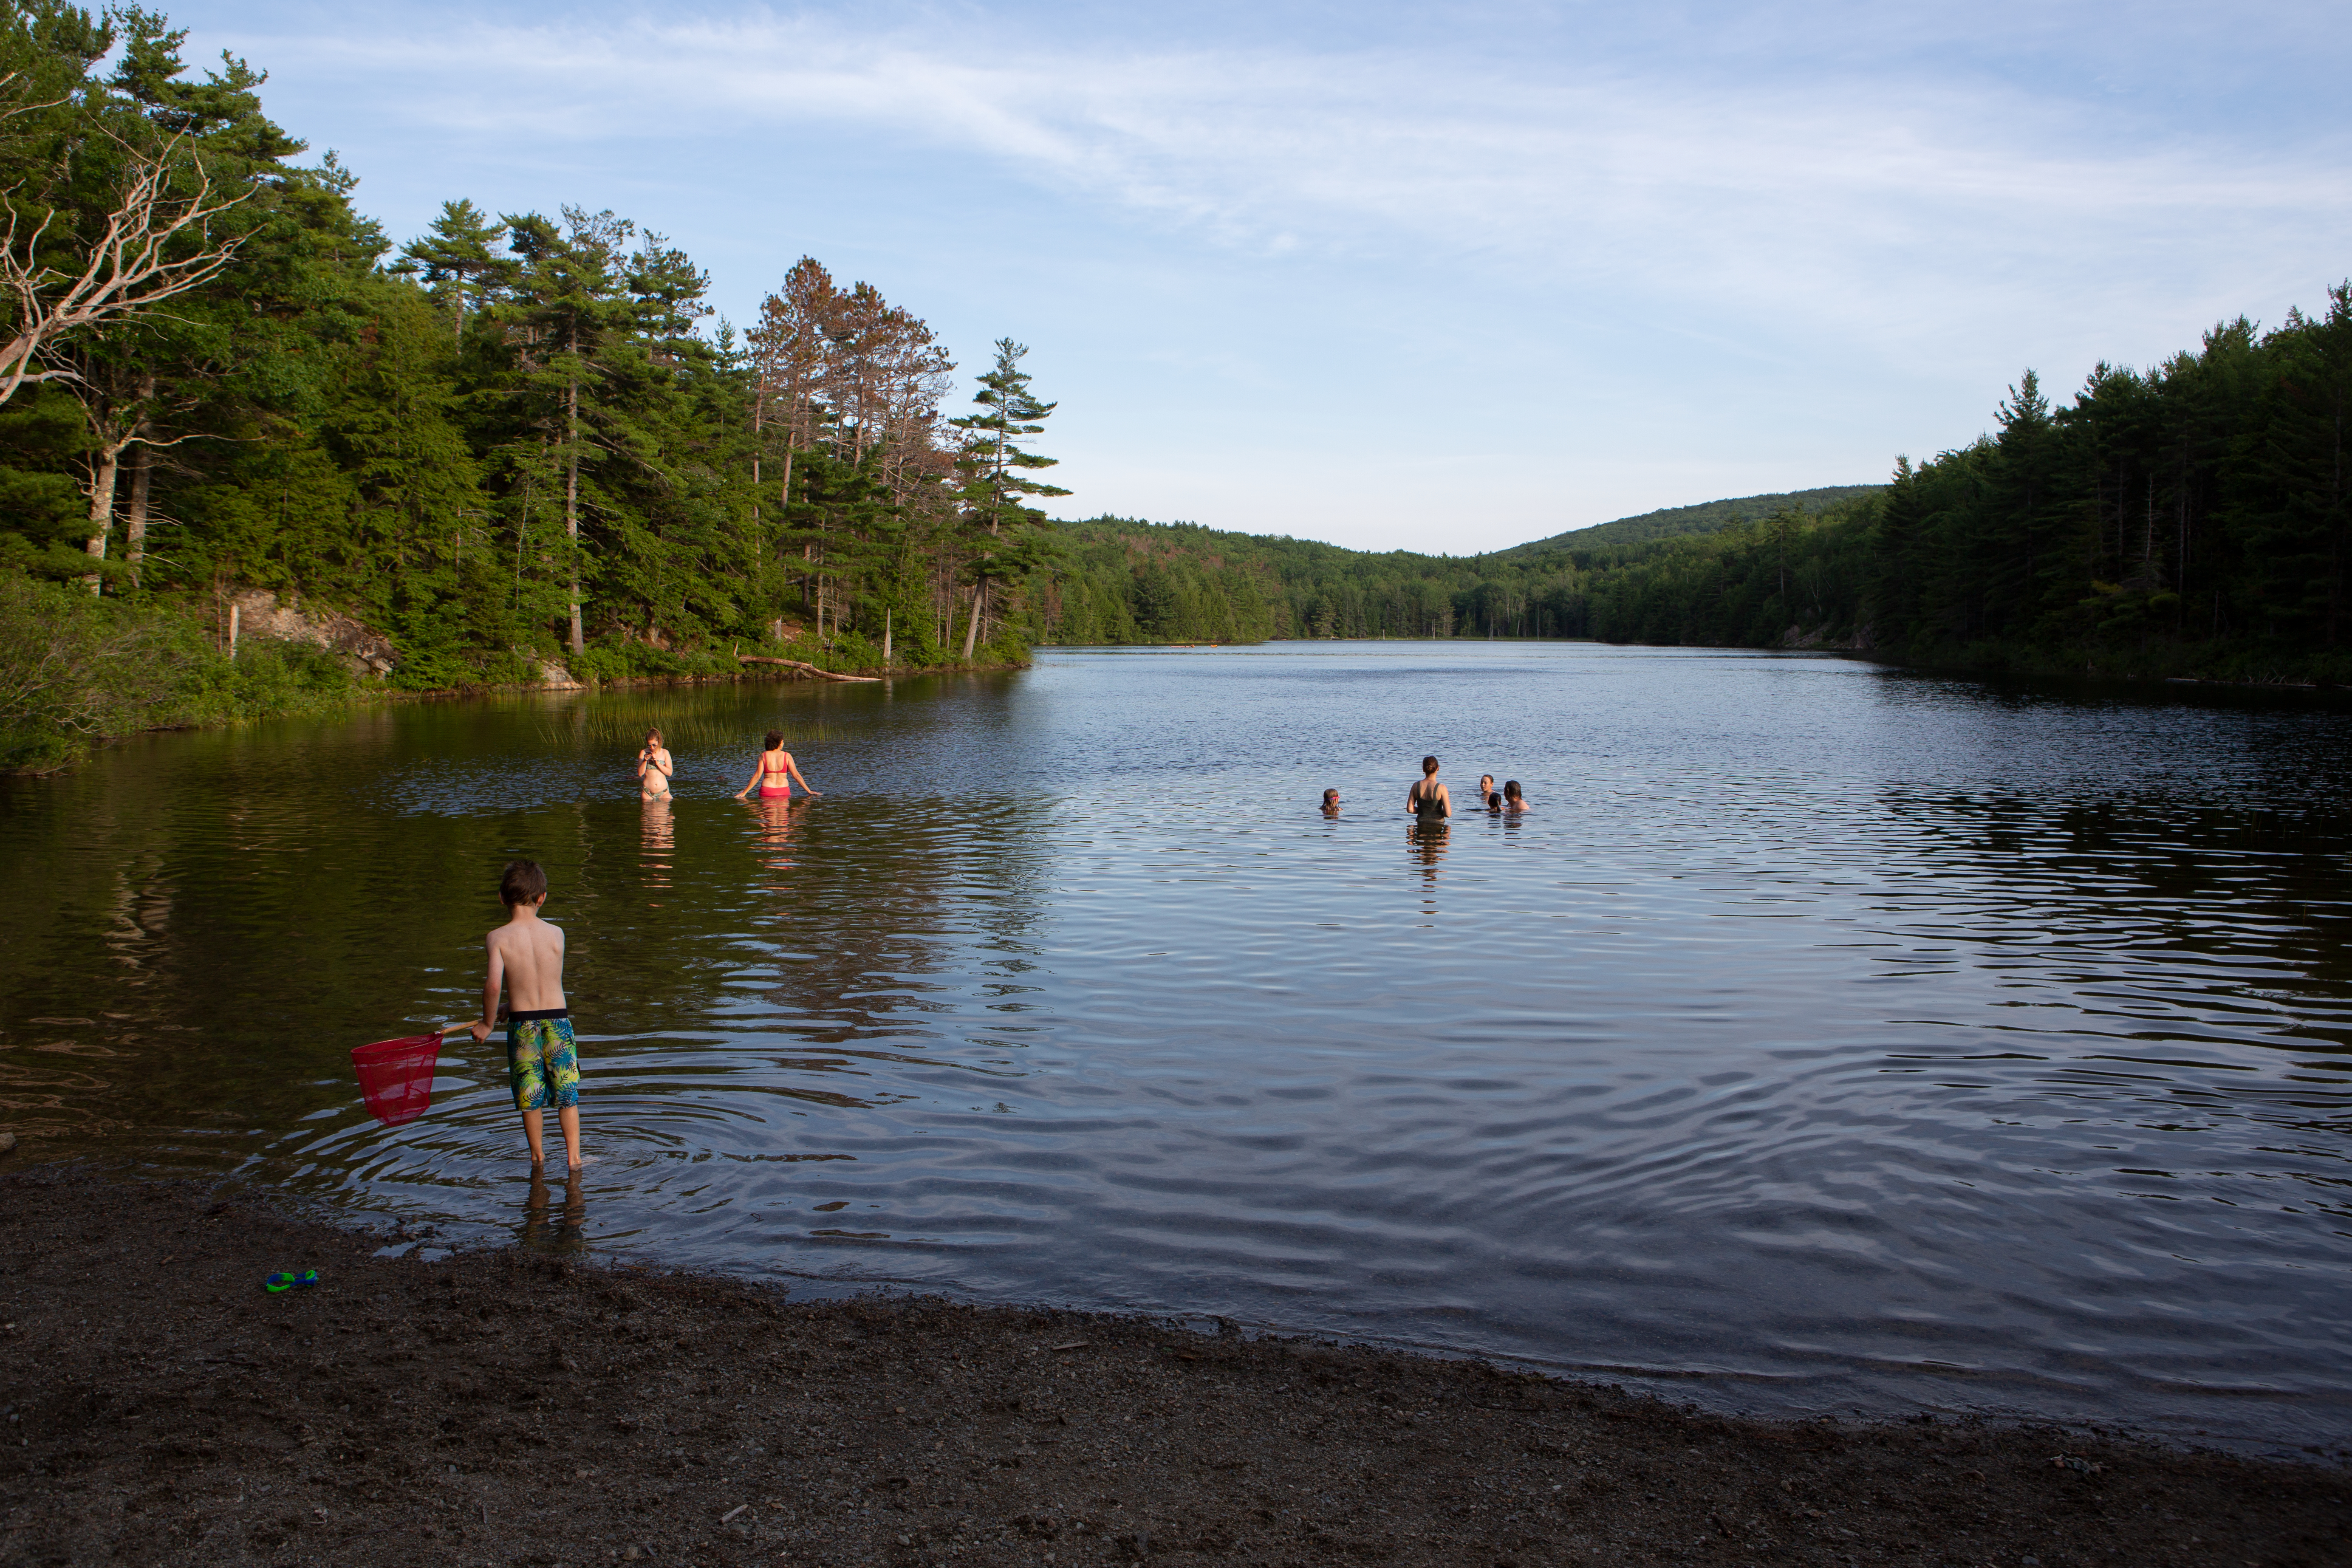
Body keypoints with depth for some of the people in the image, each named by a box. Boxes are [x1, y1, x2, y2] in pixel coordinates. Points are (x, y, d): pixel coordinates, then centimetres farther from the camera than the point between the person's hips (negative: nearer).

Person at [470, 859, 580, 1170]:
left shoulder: (497, 938, -11)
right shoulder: (556, 933, -3)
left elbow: (494, 984, -23)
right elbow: (547, 980, 6)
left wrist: (488, 1023, -7)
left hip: (522, 1026, -1)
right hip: (558, 1019, 1)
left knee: (530, 1095, 16)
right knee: (567, 1091, 12)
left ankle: (537, 1156, 29)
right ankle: (573, 1156, 12)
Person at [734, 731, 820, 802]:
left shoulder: (764, 756, -1)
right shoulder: (787, 756, 0)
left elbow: (757, 777, -5)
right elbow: (796, 776, -1)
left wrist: (744, 793, 2)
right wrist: (809, 791, 5)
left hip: (767, 792, 0)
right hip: (784, 792, 0)